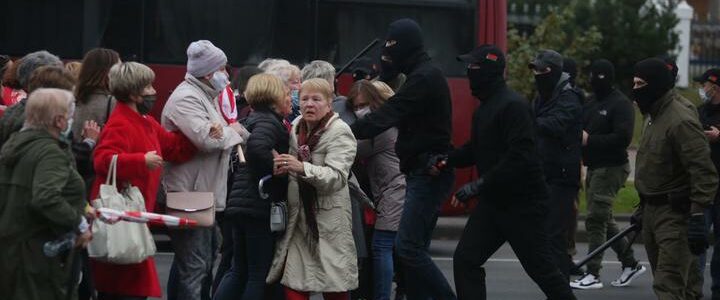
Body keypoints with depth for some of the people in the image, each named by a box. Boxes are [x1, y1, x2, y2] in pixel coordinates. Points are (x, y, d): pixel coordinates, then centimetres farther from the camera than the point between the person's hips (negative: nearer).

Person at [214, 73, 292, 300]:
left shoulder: (256, 119, 18)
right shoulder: (269, 121, -13)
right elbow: (257, 148, -32)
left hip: (241, 203, 9)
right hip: (259, 206, -9)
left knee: (239, 271, 14)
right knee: (259, 275, -3)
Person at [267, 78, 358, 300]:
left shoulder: (340, 132, -9)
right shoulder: (296, 127, 10)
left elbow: (336, 177, -23)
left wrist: (302, 168, -36)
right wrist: (283, 167, 7)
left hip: (328, 218, -5)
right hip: (298, 215, 5)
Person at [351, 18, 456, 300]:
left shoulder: (425, 77, -15)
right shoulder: (424, 75, 18)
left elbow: (386, 115, -21)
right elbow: (392, 112, 14)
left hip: (429, 171, -10)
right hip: (423, 171, 10)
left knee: (408, 247, -14)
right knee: (414, 248, 9)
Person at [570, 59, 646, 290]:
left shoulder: (621, 104, -12)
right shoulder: (592, 104, 15)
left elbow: (623, 138, -21)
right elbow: (583, 129, 22)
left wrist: (590, 140, -21)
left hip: (611, 168, -9)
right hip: (594, 167, 9)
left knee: (596, 220, -10)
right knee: (604, 220, 14)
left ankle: (593, 274, -7)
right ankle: (630, 264, 25)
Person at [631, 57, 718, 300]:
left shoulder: (681, 120, -19)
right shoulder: (655, 116, 14)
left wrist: (698, 216, -26)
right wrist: (643, 208, 27)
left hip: (676, 215, -10)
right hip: (652, 211, 10)